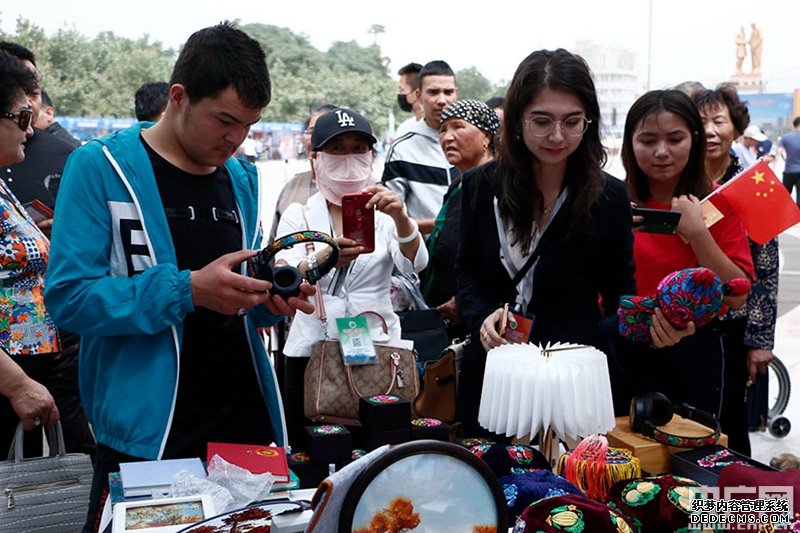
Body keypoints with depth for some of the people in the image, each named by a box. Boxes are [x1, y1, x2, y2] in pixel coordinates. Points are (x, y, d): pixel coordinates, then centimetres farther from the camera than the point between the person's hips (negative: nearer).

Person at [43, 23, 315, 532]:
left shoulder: (243, 179, 10)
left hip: (246, 415, 5)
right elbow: (68, 296, -16)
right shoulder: (101, 167, -8)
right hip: (145, 429, -5)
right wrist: (187, 290, -25)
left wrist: (269, 300, -5)